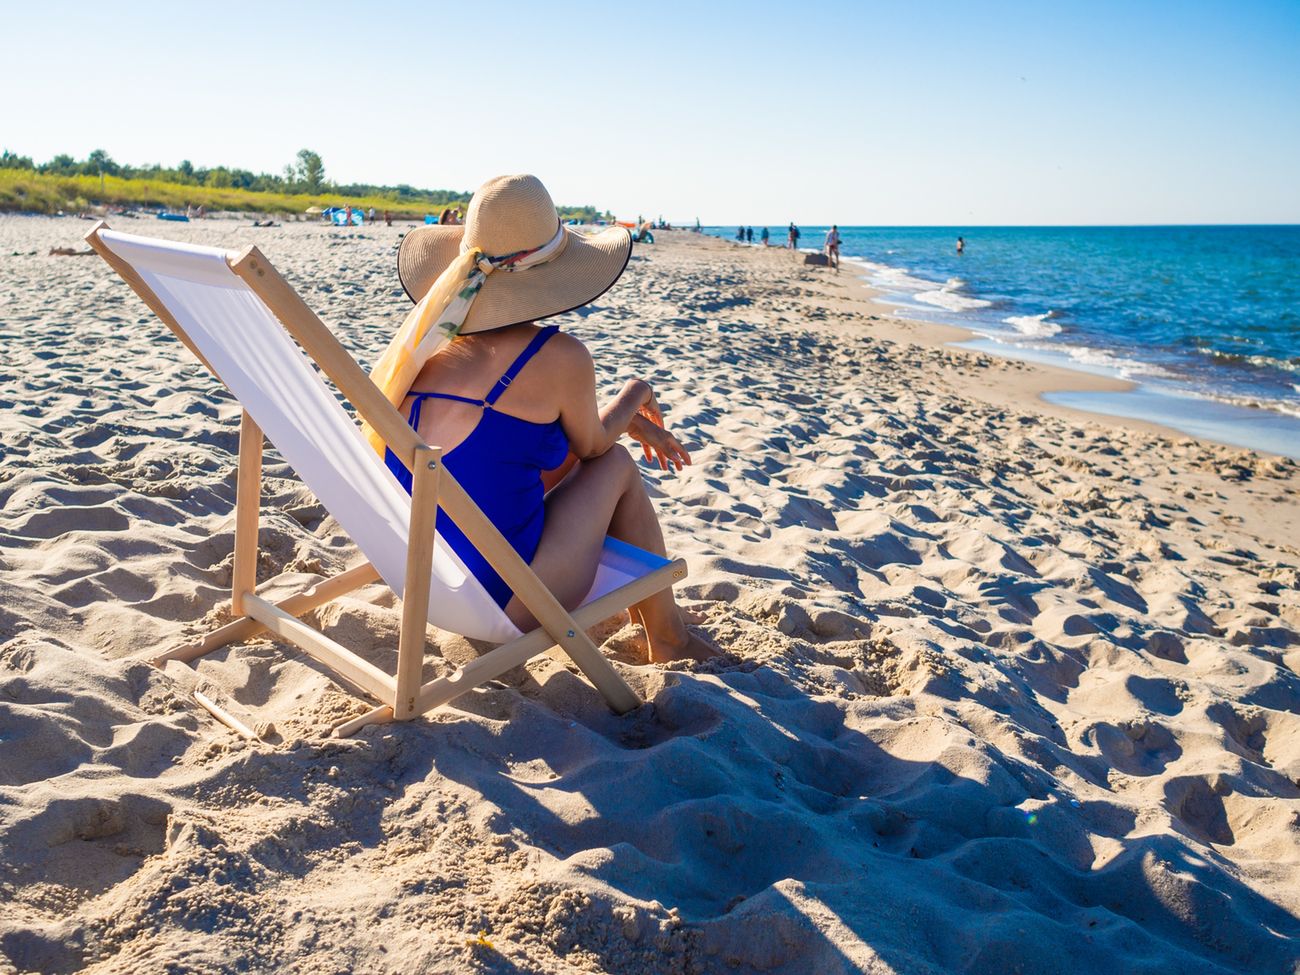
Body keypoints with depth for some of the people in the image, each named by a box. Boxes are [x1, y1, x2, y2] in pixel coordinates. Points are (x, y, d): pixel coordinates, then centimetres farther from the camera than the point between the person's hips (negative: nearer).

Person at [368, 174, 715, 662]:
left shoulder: (431, 339, 3)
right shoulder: (559, 357, -16)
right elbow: (593, 444, 5)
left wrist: (630, 423, 28)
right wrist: (634, 396, 25)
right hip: (501, 601, -6)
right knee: (616, 465, 15)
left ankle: (638, 614, 44)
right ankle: (669, 636, 32)